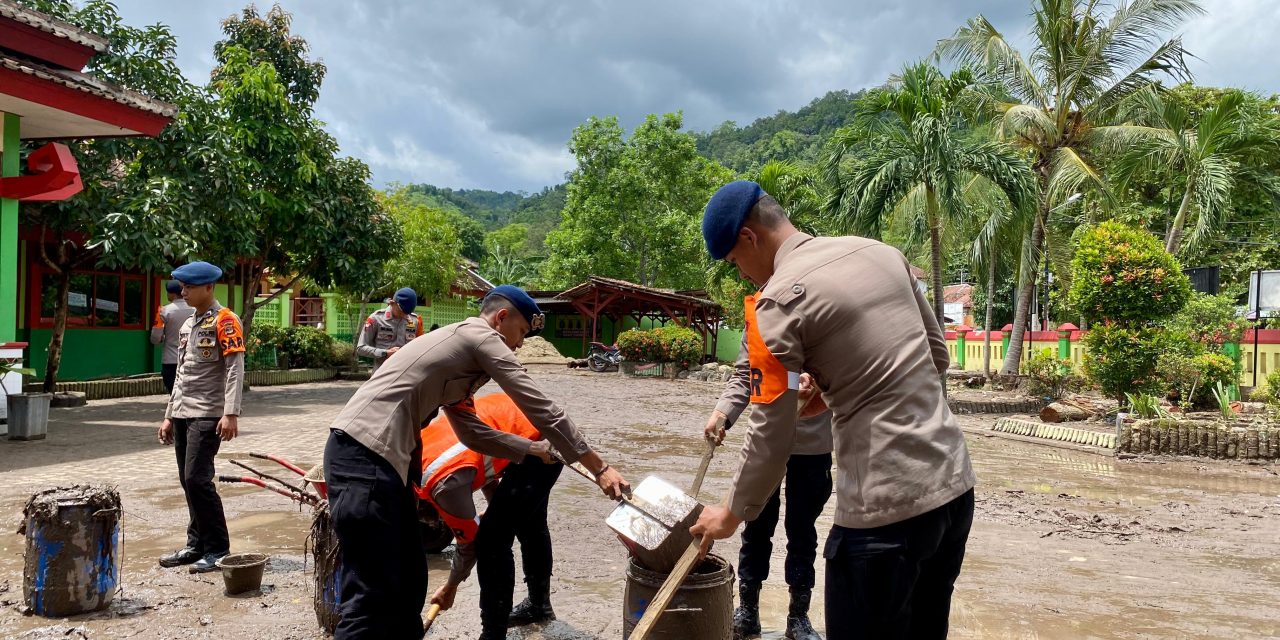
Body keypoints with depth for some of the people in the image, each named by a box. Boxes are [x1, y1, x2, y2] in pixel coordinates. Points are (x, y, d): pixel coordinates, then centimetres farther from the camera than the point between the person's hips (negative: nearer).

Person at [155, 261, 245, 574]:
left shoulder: (225, 320, -7)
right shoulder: (187, 325, 18)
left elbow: (235, 369, -15)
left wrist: (231, 413, -23)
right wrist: (169, 416, 20)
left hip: (208, 415, -8)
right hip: (182, 415, 8)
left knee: (197, 479, -12)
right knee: (187, 481, 9)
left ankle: (218, 549, -3)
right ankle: (197, 545, 18)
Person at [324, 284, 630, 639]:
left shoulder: (457, 350, 26)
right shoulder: (481, 336, -2)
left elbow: (472, 432, 28)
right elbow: (542, 409, -4)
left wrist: (535, 449, 27)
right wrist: (599, 468, 0)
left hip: (377, 456, 10)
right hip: (365, 456, -10)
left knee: (408, 581, 15)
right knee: (371, 597, -9)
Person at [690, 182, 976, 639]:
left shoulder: (778, 301, -11)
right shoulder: (883, 253, 9)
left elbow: (771, 437, -8)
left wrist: (732, 514, 6)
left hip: (887, 507, -7)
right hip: (955, 482, 8)